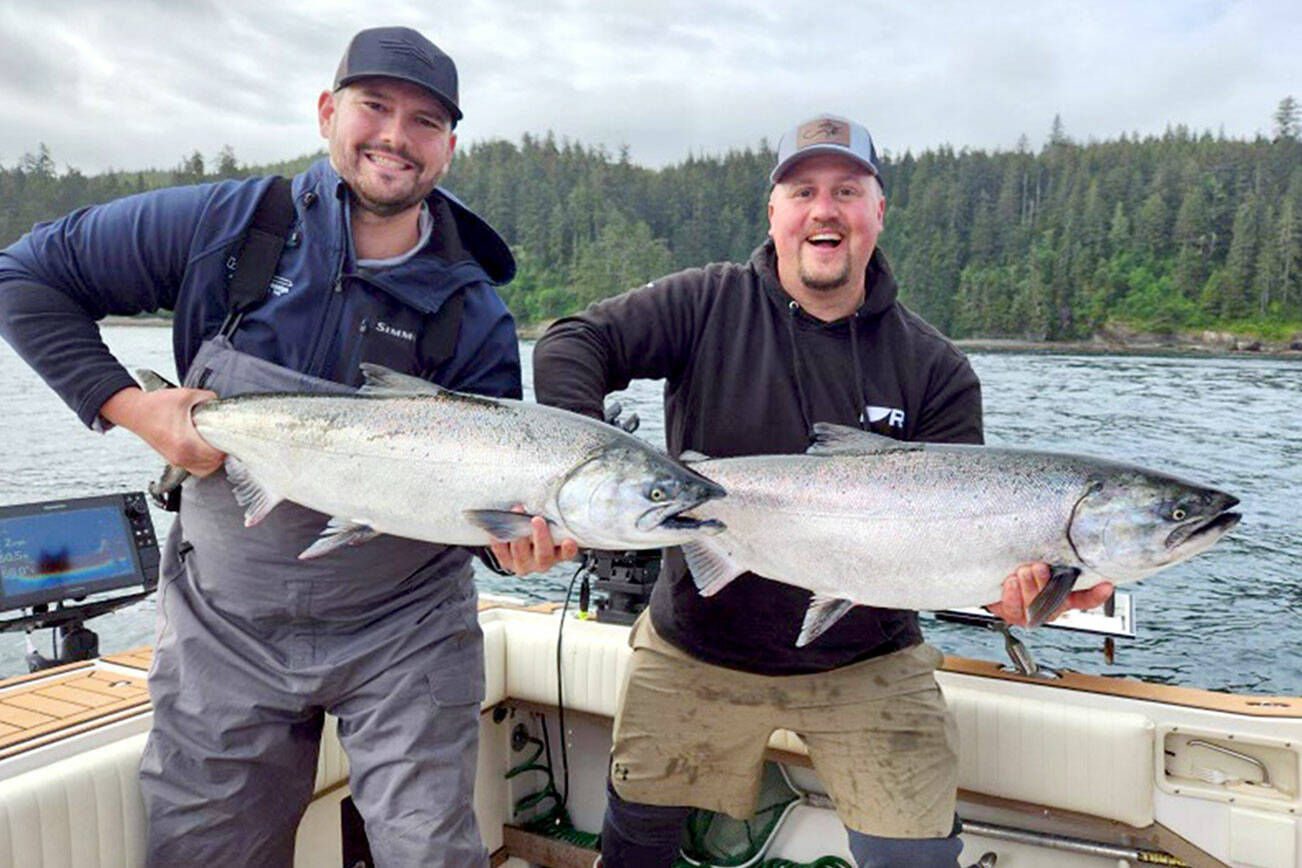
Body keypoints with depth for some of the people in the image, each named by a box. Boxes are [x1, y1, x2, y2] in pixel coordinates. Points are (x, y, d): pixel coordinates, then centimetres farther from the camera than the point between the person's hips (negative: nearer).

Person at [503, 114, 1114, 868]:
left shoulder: (936, 369, -6)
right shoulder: (710, 305, -8)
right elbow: (576, 344, -15)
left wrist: (1016, 572, -32)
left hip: (869, 669, 0)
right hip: (694, 654, 1)